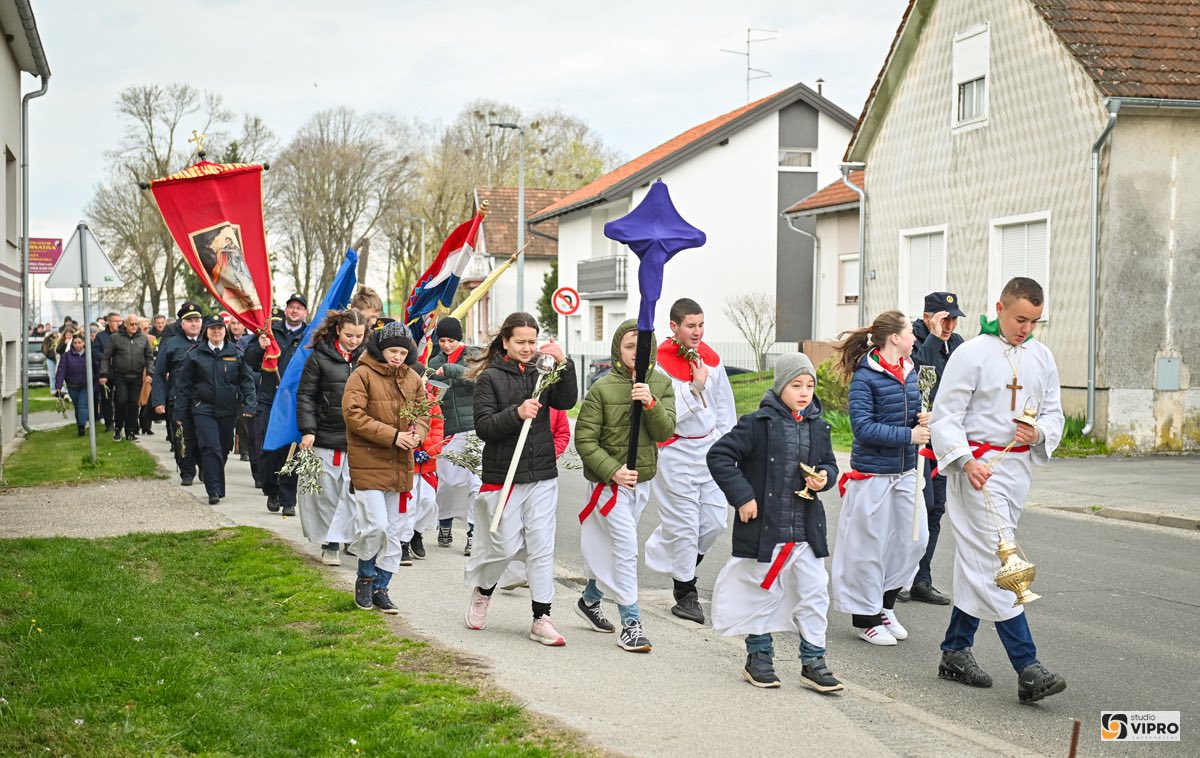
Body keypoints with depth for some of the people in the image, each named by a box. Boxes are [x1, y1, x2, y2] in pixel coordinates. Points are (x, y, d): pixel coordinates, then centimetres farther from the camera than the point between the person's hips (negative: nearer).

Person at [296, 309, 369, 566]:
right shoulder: (320, 357, 0)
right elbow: (305, 396, 1)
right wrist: (308, 430, -9)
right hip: (326, 438, -1)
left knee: (353, 492, -3)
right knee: (327, 493, 2)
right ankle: (329, 545, 12)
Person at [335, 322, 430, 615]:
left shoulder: (412, 378, 9)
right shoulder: (362, 375, -9)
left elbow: (424, 413, 14)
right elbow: (353, 414, -16)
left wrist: (417, 433, -9)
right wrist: (392, 436, -21)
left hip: (399, 464, 6)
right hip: (368, 461, -6)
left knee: (392, 530, 10)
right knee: (376, 524, -14)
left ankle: (379, 587, 21)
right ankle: (365, 576, 11)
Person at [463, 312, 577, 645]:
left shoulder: (541, 374, 8)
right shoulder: (490, 378, -3)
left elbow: (566, 401, -7)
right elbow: (483, 427, -10)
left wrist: (563, 364, -19)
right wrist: (517, 413, -25)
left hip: (542, 475, 3)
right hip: (503, 475, -3)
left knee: (541, 547, 1)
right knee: (505, 545, 3)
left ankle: (542, 620, 5)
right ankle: (482, 591, 33)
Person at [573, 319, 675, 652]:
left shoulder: (661, 385, 0)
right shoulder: (602, 389, -13)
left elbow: (665, 431, -9)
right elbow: (584, 439, -11)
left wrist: (650, 403, -25)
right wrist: (613, 471, -20)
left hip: (642, 480, 5)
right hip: (609, 481, -5)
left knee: (612, 546, 18)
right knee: (627, 547, -11)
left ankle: (590, 599, 38)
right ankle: (631, 623, -5)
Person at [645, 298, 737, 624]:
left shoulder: (711, 359, 5)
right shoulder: (659, 364, -13)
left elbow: (725, 405, 15)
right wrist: (695, 388, -23)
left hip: (709, 447, 6)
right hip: (675, 452, -6)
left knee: (714, 520, 6)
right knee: (683, 524, -2)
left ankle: (664, 556, 28)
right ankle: (685, 593, 11)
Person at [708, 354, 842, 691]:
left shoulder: (818, 427, 6)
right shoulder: (759, 423, -11)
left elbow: (829, 464, 20)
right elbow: (719, 455, -11)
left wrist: (824, 477, -4)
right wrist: (741, 496, -15)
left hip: (807, 529, 5)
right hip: (764, 526, -5)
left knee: (814, 594, 4)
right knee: (763, 593, 7)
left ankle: (813, 662, 14)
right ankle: (759, 657, 23)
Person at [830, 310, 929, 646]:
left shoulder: (909, 372, 8)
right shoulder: (865, 376, -14)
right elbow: (863, 427, -18)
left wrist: (923, 419, -4)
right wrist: (909, 435, -21)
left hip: (906, 472, 7)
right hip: (873, 473, -7)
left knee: (913, 539, 10)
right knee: (869, 546, 2)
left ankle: (885, 605, 28)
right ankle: (866, 617, 15)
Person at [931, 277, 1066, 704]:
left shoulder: (1041, 357, 11)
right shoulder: (972, 354, -8)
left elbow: (1054, 413, 17)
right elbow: (946, 416, -8)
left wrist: (1039, 431, -7)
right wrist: (966, 460, -23)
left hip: (1019, 466, 7)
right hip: (979, 468, -7)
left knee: (978, 563, 13)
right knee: (999, 562, -12)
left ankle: (955, 651, 24)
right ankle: (1028, 669, -16)